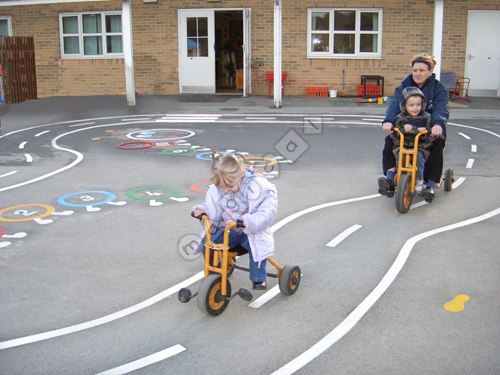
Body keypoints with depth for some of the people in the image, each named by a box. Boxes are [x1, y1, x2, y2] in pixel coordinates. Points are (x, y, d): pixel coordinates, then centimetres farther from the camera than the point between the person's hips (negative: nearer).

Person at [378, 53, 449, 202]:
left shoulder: (438, 88, -2)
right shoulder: (404, 87, 3)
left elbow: (441, 108, -21)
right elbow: (395, 105, -15)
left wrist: (438, 124, -45)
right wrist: (389, 121, -37)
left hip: (430, 131, -2)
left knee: (437, 144, -32)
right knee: (389, 140, -26)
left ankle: (431, 185, -26)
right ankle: (390, 179, -27)